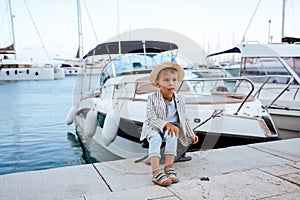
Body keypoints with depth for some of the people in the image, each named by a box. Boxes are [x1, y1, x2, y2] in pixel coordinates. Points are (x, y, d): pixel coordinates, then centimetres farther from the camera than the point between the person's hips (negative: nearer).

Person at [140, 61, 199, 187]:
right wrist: (166, 124, -32)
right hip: (154, 127, -3)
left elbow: (183, 119, 14)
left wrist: (191, 134, 11)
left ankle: (169, 167, -33)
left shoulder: (179, 100, 3)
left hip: (172, 126, 3)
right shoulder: (152, 99, -11)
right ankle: (156, 172, -47)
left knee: (172, 136, -32)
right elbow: (151, 119, -18)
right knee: (155, 138, -35)